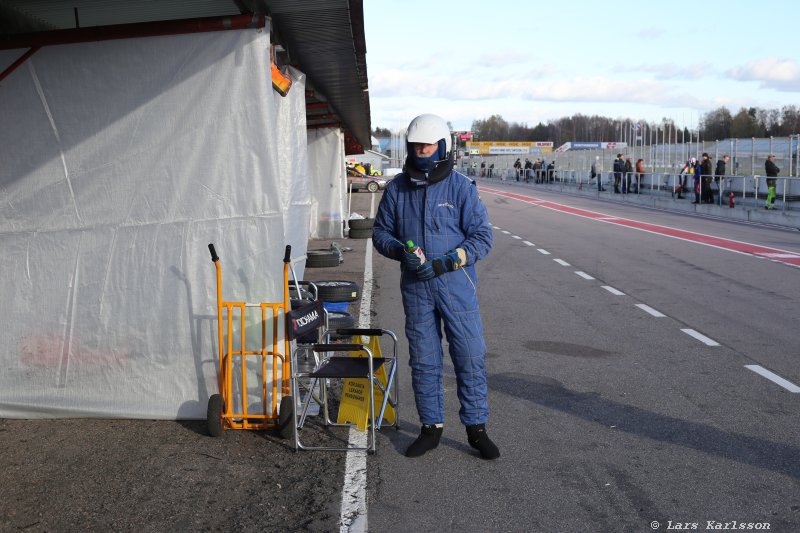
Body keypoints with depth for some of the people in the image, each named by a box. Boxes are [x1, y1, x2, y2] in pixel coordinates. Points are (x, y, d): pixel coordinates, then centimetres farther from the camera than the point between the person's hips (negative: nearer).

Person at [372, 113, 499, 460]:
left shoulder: (461, 187, -4)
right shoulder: (397, 189, 5)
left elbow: (482, 237, -5)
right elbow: (380, 232, 12)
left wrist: (445, 262, -17)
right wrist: (400, 250, -10)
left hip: (456, 285, -2)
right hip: (415, 287, 3)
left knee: (470, 357, 0)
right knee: (423, 360, 10)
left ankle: (476, 429, 14)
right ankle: (431, 428, 23)